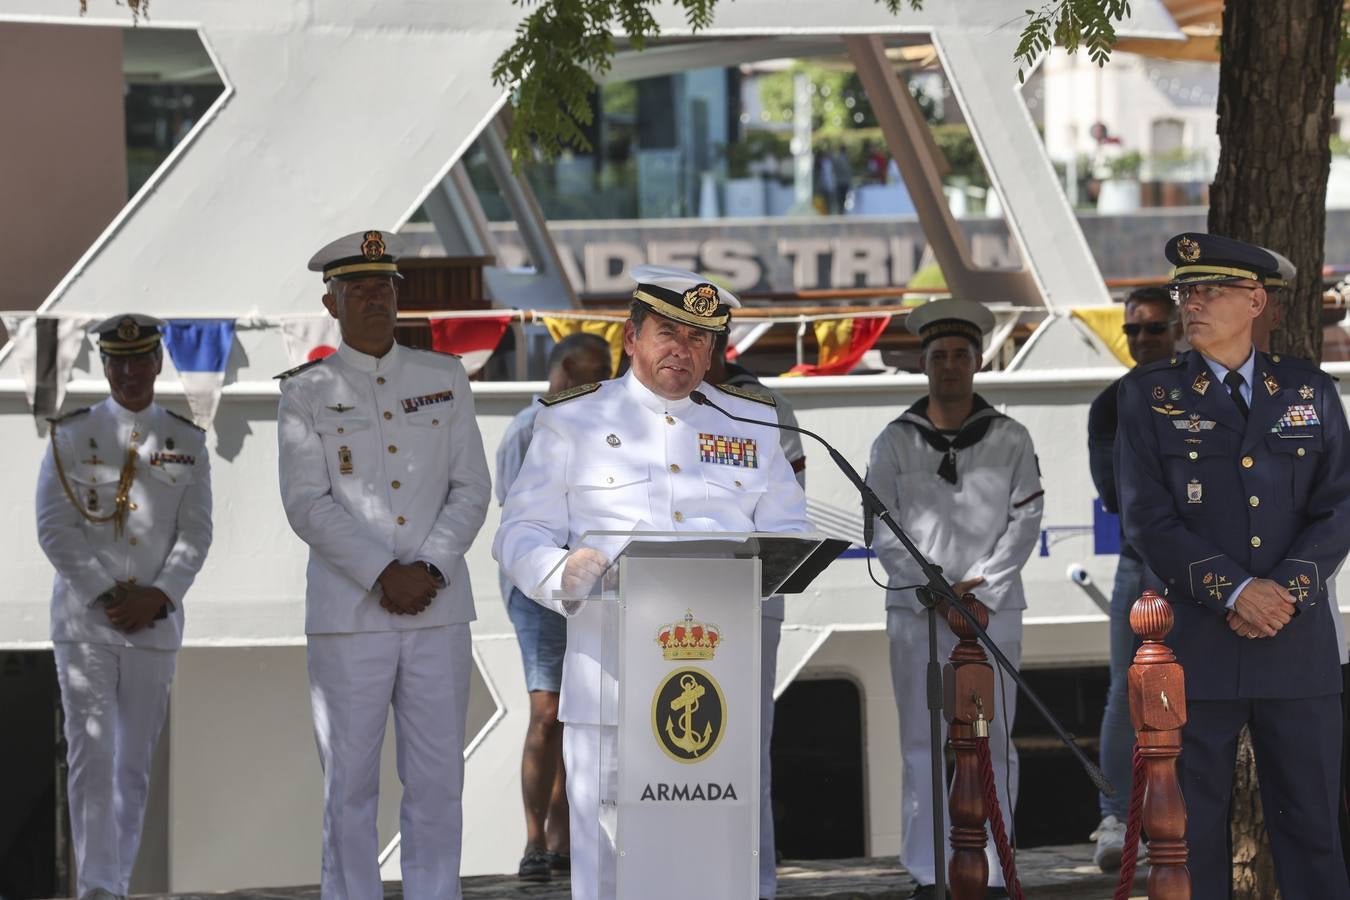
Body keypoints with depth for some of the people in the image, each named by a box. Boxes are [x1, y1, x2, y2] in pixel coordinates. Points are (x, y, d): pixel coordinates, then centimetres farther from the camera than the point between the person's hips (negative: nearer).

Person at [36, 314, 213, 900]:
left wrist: (156, 597, -11)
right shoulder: (70, 435, 2)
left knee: (135, 763, 6)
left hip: (155, 623, 2)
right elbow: (53, 529, -4)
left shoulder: (187, 442, 7)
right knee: (91, 754, -11)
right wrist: (108, 595, -12)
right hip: (83, 620, -2)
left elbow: (196, 534, 3)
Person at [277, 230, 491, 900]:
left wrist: (430, 570, -9)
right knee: (349, 782, 0)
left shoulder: (444, 379, 11)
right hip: (349, 615, -2)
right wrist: (382, 574, -15)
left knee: (437, 780, 4)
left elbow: (471, 488, 6)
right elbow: (307, 503, -6)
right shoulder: (306, 392, 3)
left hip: (438, 611, 2)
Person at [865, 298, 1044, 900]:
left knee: (992, 743, -1)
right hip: (915, 609, 0)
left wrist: (982, 592, -9)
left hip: (993, 608, 0)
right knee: (922, 743, 0)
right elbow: (882, 531, 2)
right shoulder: (895, 442, 7)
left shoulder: (1009, 440, 7)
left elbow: (1024, 522, 2)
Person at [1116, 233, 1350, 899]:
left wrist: (1286, 589, -13)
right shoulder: (1150, 395, 4)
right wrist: (1236, 591, -15)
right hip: (1195, 643, -1)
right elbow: (1149, 520, -4)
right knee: (1193, 828, 2)